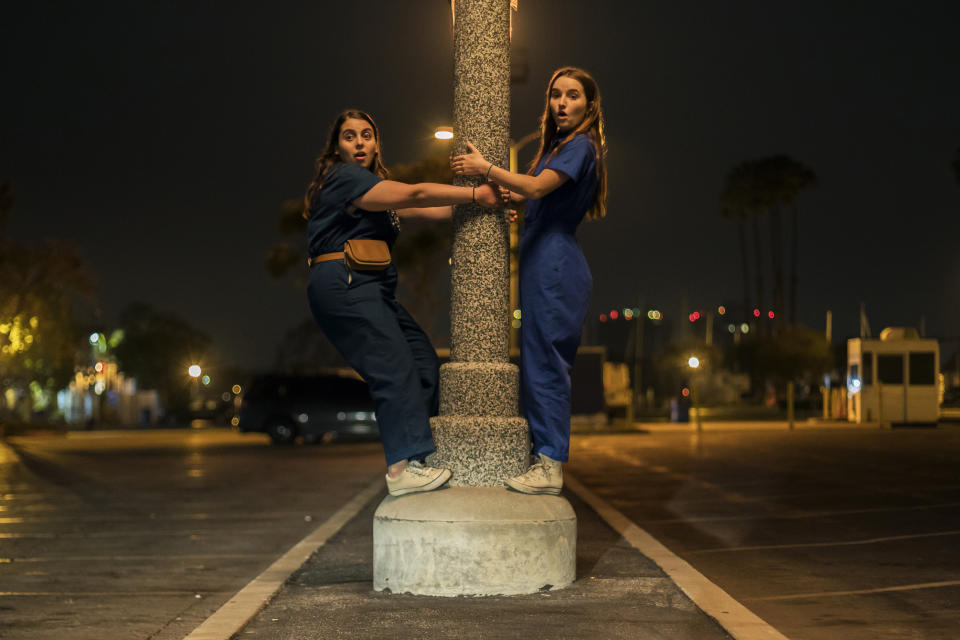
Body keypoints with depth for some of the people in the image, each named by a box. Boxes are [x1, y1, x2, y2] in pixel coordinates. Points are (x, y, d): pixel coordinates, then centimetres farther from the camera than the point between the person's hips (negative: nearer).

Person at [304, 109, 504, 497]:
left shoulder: (375, 189, 24)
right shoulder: (343, 178, -7)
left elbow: (431, 212, 18)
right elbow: (414, 194, -14)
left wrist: (474, 203, 11)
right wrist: (476, 194, -10)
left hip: (370, 286, 11)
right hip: (344, 283, -10)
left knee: (423, 362, 5)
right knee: (394, 368, -19)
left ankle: (413, 453, 5)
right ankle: (403, 468, -25)